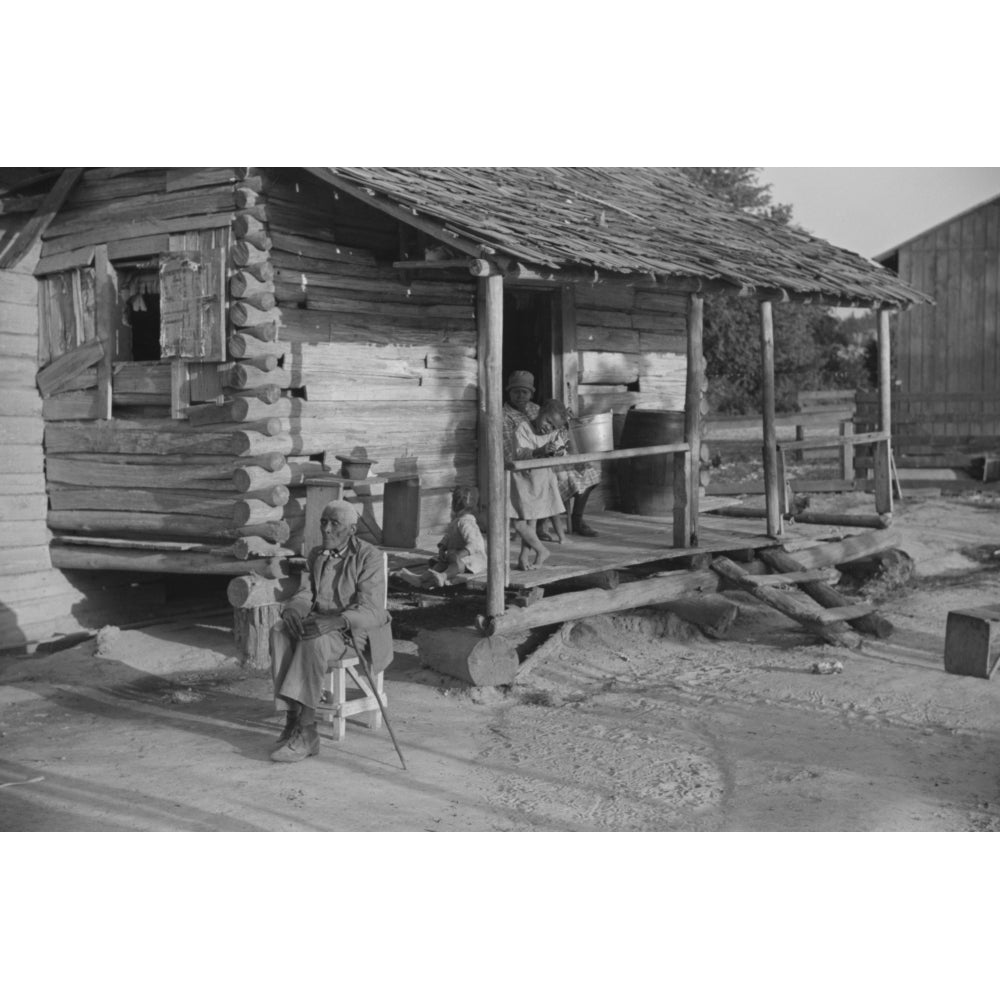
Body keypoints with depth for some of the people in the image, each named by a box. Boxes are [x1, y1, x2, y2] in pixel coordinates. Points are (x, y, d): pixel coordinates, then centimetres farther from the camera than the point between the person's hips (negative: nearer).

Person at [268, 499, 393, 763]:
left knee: (314, 642, -36)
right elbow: (305, 596, 5)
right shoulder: (315, 556, 10)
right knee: (280, 633, -25)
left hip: (356, 630, -6)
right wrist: (292, 610, -20)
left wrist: (335, 621, -38)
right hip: (321, 622, 6)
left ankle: (305, 731, -32)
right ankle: (294, 719, -30)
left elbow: (370, 611, -20)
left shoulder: (369, 558, -12)